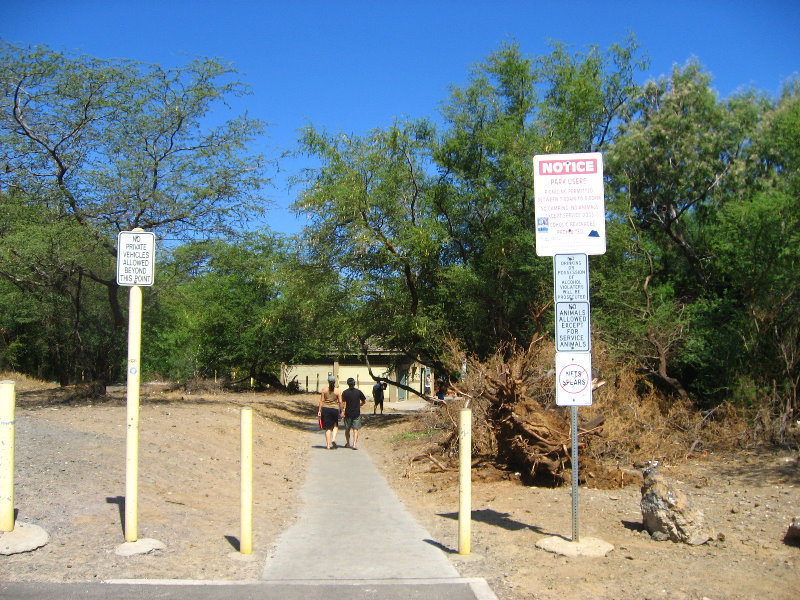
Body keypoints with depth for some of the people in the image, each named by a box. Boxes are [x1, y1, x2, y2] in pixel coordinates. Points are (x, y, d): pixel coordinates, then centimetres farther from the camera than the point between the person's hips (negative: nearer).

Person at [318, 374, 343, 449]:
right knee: (335, 425, 18)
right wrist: (342, 411, 4)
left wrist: (320, 410, 7)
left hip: (325, 409, 1)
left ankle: (328, 445, 6)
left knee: (328, 428, 7)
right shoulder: (337, 390, -4)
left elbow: (321, 401, 1)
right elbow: (340, 402, -4)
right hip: (335, 409, -1)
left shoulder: (324, 390, 0)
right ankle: (333, 439, -4)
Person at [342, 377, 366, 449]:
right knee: (355, 429, 1)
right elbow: (364, 401, 6)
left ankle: (348, 444, 26)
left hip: (348, 413, 0)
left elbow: (343, 403, -14)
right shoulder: (358, 392, -2)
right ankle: (354, 444, -10)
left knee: (347, 429, 16)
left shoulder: (345, 392, -6)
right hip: (357, 413, 0)